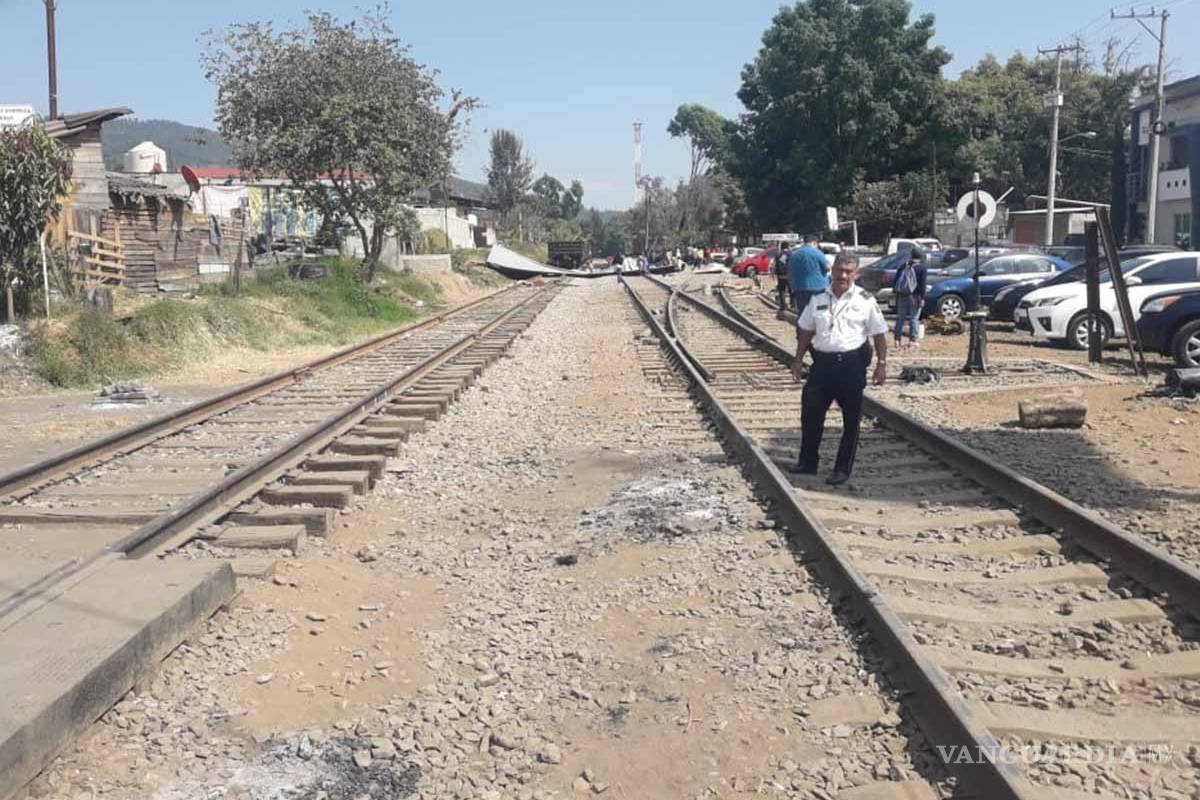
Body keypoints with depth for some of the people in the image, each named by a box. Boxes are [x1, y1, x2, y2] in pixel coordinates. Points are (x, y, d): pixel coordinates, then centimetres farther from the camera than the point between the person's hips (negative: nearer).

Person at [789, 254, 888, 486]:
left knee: (851, 419, 4)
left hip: (852, 364, -3)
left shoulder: (865, 301, -3)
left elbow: (879, 334, -2)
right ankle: (807, 462, 21)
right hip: (822, 362, 3)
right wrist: (798, 360, 14)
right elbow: (805, 330, 16)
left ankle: (843, 469, 15)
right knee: (810, 413, 5)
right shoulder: (819, 299, 8)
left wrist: (881, 364, -7)